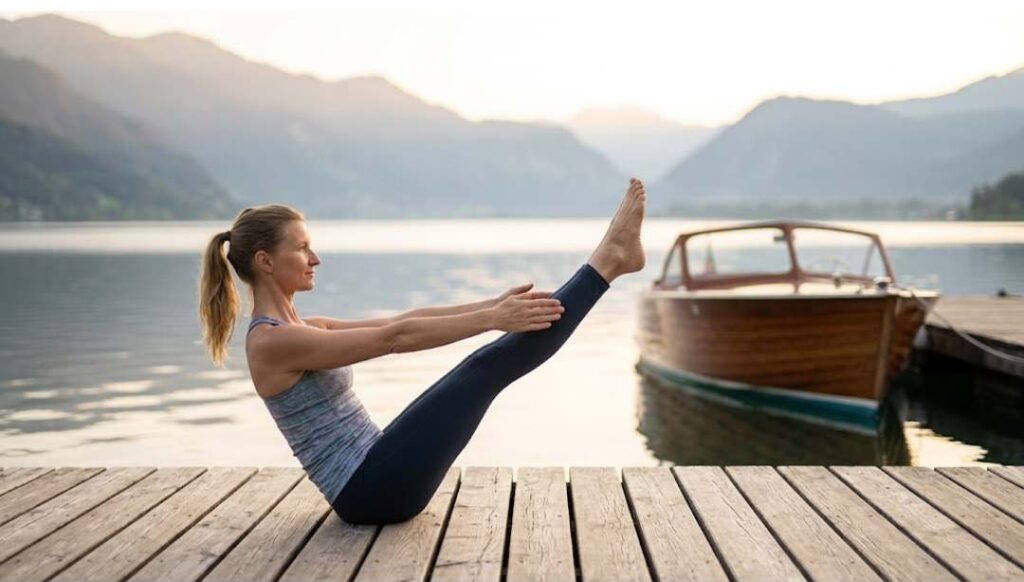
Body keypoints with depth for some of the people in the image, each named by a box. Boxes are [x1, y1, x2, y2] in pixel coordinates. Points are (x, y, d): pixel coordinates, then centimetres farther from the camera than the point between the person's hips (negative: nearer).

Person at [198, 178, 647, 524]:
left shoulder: (297, 329, 14)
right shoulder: (273, 342, -16)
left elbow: (402, 321, 12)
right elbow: (394, 339, -21)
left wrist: (493, 305, 7)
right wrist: (490, 318, -20)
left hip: (376, 476, 9)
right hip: (374, 488, -9)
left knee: (485, 366, 2)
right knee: (487, 366, -12)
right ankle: (608, 259, -6)